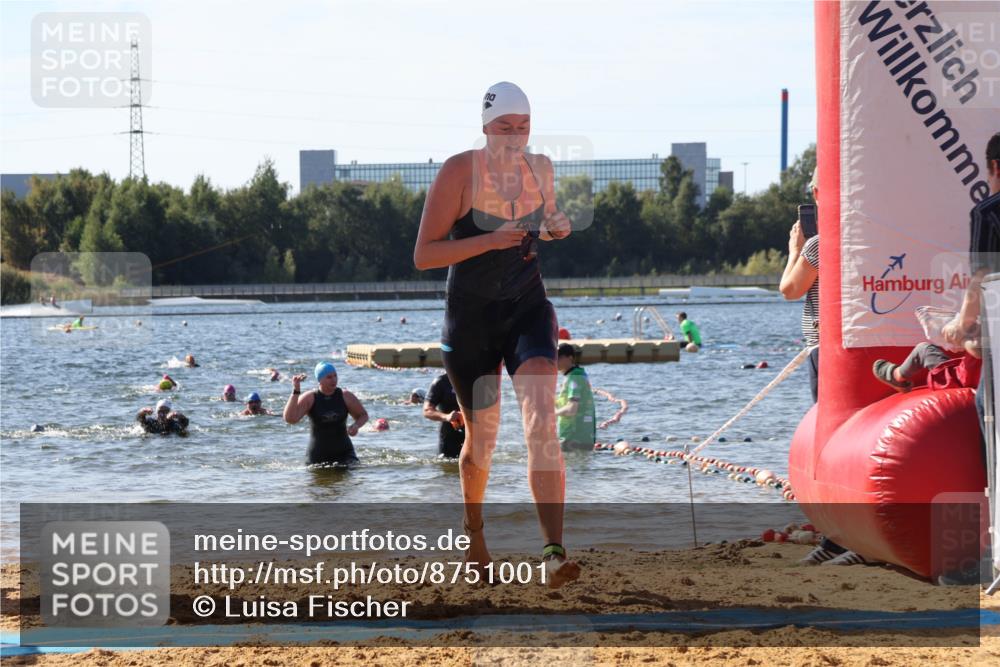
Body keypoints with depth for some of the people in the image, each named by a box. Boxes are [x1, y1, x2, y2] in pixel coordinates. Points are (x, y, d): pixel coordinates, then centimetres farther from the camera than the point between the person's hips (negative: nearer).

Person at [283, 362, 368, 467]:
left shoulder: (345, 397, -3)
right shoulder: (309, 398, -8)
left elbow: (363, 415, 12)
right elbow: (290, 419, -21)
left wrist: (356, 426, -11)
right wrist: (296, 390, -25)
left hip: (343, 453, 1)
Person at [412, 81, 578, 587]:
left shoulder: (540, 169, 0)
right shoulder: (459, 172, -14)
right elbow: (423, 255, -16)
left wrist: (558, 227, -3)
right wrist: (491, 240, -28)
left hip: (527, 308, 2)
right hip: (470, 318, -2)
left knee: (541, 420, -21)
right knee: (482, 437, 11)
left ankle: (554, 552, -30)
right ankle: (474, 535, 40)